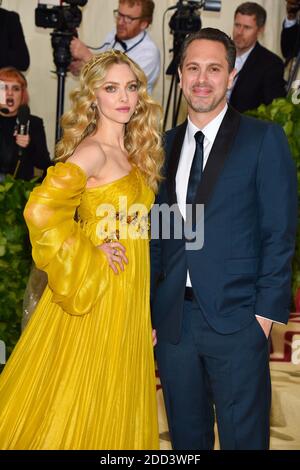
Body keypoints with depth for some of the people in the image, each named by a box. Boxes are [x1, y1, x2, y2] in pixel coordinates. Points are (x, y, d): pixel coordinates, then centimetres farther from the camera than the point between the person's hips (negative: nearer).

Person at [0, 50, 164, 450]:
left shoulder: (130, 153, 11)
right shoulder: (92, 150, -14)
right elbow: (40, 211, -27)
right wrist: (90, 257, -16)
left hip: (129, 299, 8)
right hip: (96, 294, -8)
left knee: (115, 408, 15)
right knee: (81, 403, 2)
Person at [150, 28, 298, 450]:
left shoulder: (264, 139, -1)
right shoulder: (165, 145, 12)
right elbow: (157, 236, 12)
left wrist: (266, 312, -11)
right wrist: (149, 311, 6)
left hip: (237, 320, -4)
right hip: (172, 320, 4)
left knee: (243, 437, 4)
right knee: (185, 437, 15)